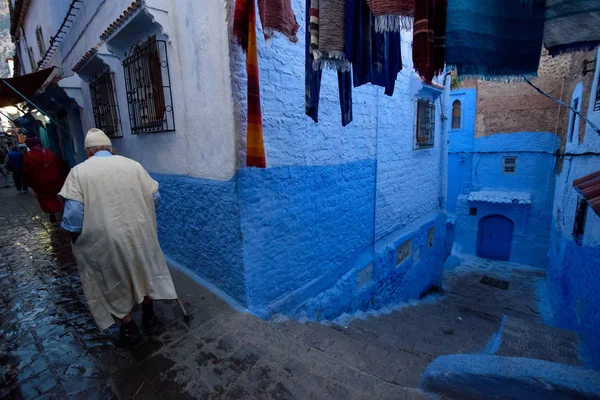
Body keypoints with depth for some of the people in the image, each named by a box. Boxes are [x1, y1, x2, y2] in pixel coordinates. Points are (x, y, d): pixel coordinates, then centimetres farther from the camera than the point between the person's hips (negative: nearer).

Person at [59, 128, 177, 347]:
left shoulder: (79, 171, -5)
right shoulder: (132, 164, 2)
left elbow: (73, 213, -13)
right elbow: (155, 197, 0)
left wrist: (76, 239, 2)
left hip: (105, 239, -2)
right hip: (139, 233, 3)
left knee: (114, 284, 16)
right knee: (144, 273, 22)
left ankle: (130, 331, 30)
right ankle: (149, 317, 37)